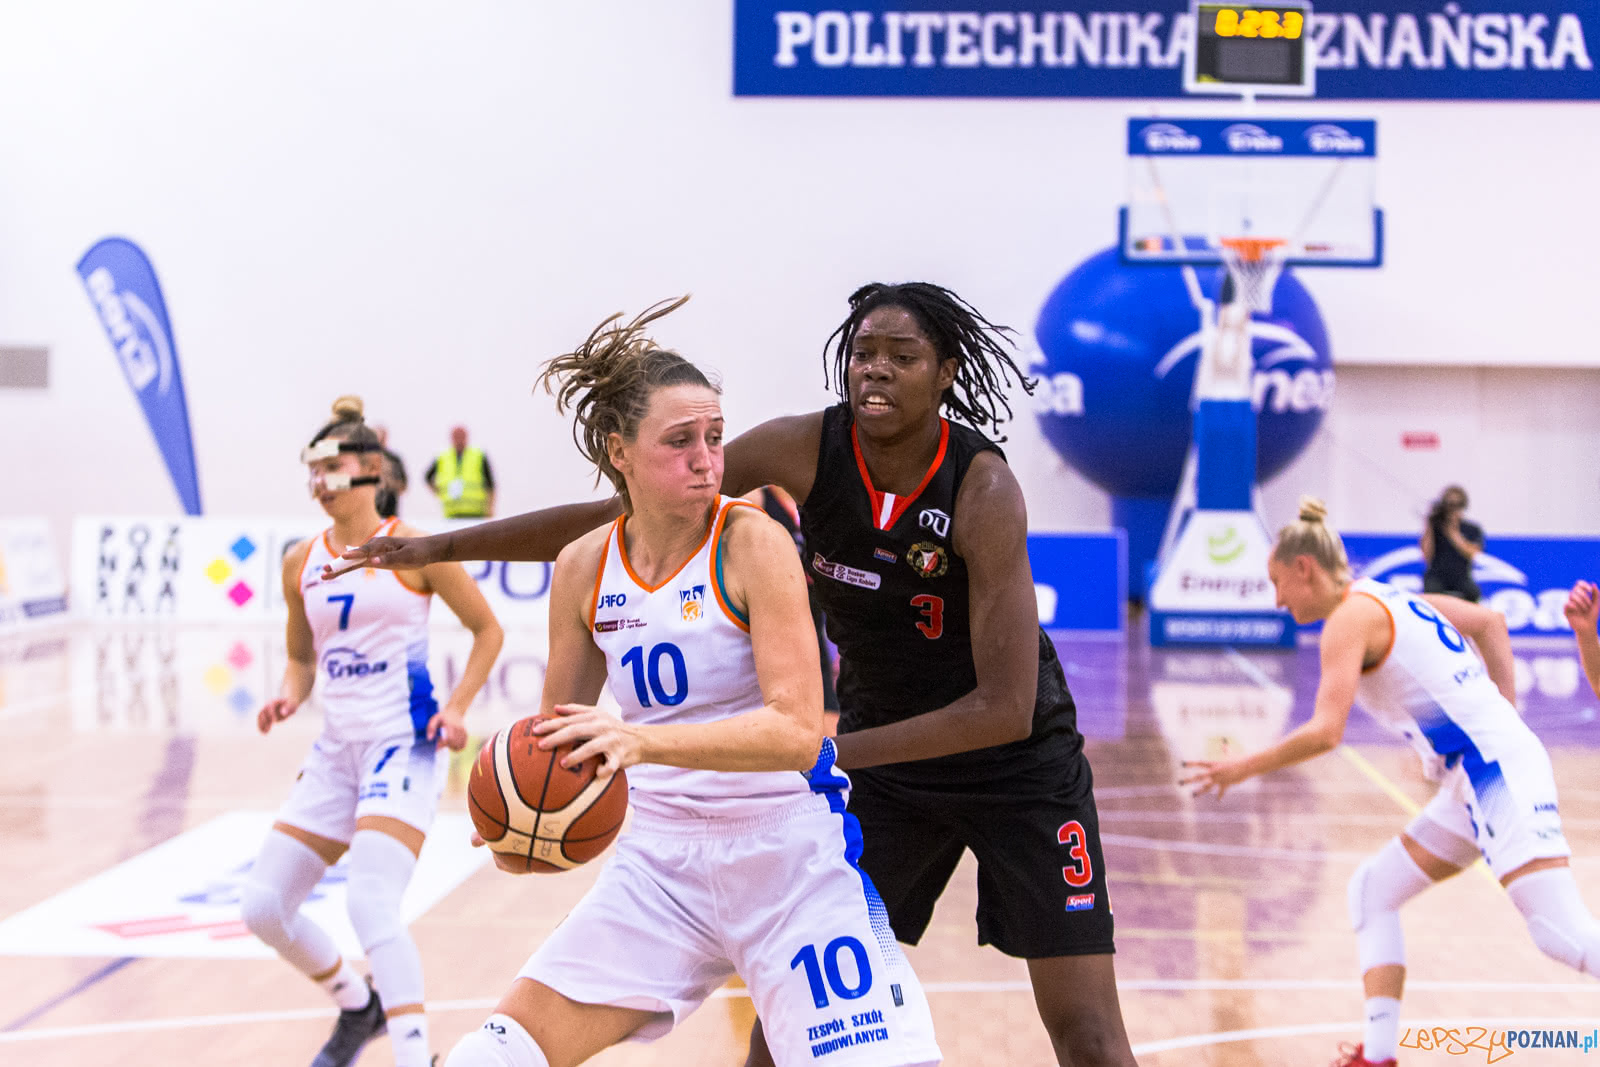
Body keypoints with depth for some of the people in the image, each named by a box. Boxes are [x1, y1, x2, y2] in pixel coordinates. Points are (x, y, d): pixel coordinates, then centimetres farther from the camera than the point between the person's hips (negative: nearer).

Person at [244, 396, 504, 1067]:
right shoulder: (301, 564, 8)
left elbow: (487, 630, 2)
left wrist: (458, 707, -11)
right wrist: (290, 694, -3)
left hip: (404, 745, -7)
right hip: (337, 749, 7)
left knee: (370, 904, -24)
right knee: (263, 907, 7)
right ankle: (358, 1007, 31)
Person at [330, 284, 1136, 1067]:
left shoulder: (983, 490, -27)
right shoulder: (804, 449, -15)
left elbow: (1006, 709, -30)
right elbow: (618, 517, -8)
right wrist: (441, 547, -9)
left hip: (1018, 763, -4)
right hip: (882, 757, 4)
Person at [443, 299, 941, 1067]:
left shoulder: (752, 542, -13)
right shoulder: (583, 568, 1)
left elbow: (798, 731, -23)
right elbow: (558, 729, 14)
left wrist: (642, 740, -36)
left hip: (790, 855, -4)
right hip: (659, 859, 4)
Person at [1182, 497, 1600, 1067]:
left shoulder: (1350, 617, -10)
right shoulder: (1393, 597, 17)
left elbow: (1324, 733, -19)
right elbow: (1490, 622, 26)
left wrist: (1242, 768, -7)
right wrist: (1504, 713, 22)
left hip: (1494, 766, -10)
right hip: (1474, 779, 10)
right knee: (1373, 890, 14)